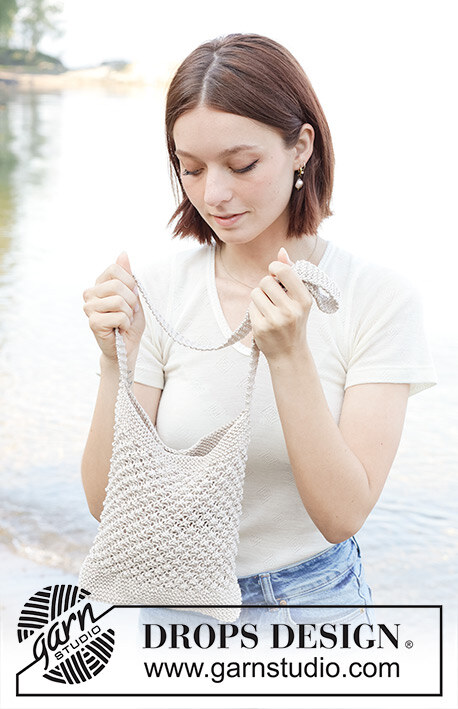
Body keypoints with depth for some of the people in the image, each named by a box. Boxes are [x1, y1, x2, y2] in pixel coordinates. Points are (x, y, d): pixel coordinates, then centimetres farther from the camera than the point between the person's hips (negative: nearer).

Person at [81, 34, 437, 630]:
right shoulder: (156, 288, -9)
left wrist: (290, 355, -31)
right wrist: (116, 360, -26)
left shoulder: (379, 299, -14)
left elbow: (342, 514, -20)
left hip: (311, 603, -1)